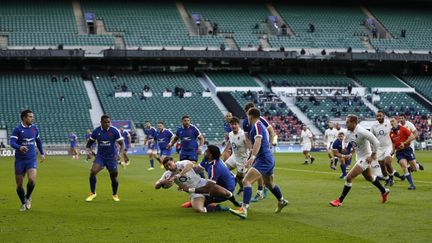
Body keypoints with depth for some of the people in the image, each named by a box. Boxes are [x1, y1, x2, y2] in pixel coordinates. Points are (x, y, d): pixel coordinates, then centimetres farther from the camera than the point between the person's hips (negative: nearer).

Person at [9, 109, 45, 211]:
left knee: (32, 180, -21)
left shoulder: (34, 128, 6)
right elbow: (12, 142, -19)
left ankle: (28, 197, 8)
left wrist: (42, 153, 23)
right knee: (19, 185, 4)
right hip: (19, 160, -1)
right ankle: (23, 203, 28)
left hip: (32, 159, 2)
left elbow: (38, 141, 23)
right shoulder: (17, 129, -7)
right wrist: (19, 147, -39)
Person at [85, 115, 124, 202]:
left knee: (114, 177, 2)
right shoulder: (96, 131, -5)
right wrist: (89, 150, -13)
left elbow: (122, 144, -7)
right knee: (92, 172, -20)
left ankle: (115, 195, 30)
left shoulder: (115, 131, -11)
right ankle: (92, 193, -2)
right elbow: (90, 143, 8)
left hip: (111, 157, -1)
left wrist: (120, 154, -24)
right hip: (100, 156, 1)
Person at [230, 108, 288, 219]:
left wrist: (252, 157, -39)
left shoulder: (257, 125, -11)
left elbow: (258, 142, -28)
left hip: (263, 159, -11)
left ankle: (244, 209, -34)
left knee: (246, 181, -22)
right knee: (269, 183, 31)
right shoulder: (261, 125, 19)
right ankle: (282, 201, 52)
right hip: (269, 159, 11)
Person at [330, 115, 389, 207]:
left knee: (349, 177, -13)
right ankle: (384, 191, 48)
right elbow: (345, 141, 19)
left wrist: (372, 156, -22)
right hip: (359, 157, 9)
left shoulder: (361, 132, -27)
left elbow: (376, 142, -26)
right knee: (369, 177, 27)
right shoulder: (349, 133, -3)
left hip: (365, 158, -9)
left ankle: (340, 200, -4)